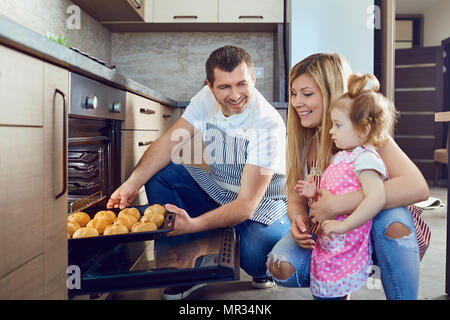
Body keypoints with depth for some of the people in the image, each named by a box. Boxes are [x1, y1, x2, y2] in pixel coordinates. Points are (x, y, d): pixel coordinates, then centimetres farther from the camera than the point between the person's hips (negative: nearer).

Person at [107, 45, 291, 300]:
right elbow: (170, 141, -11)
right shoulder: (207, 99, -9)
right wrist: (133, 183, -26)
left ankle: (263, 272, 7)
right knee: (158, 175, -13)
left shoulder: (268, 125, -28)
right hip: (217, 190, 6)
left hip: (263, 203, -5)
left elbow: (247, 203, -32)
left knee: (255, 254, -36)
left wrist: (193, 225, -44)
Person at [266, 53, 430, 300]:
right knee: (280, 268, -22)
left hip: (371, 233, -4)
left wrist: (337, 204, -38)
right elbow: (296, 199, 0)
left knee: (393, 219, -36)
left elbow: (417, 187, -35)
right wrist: (298, 219, -25)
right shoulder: (302, 139, -4)